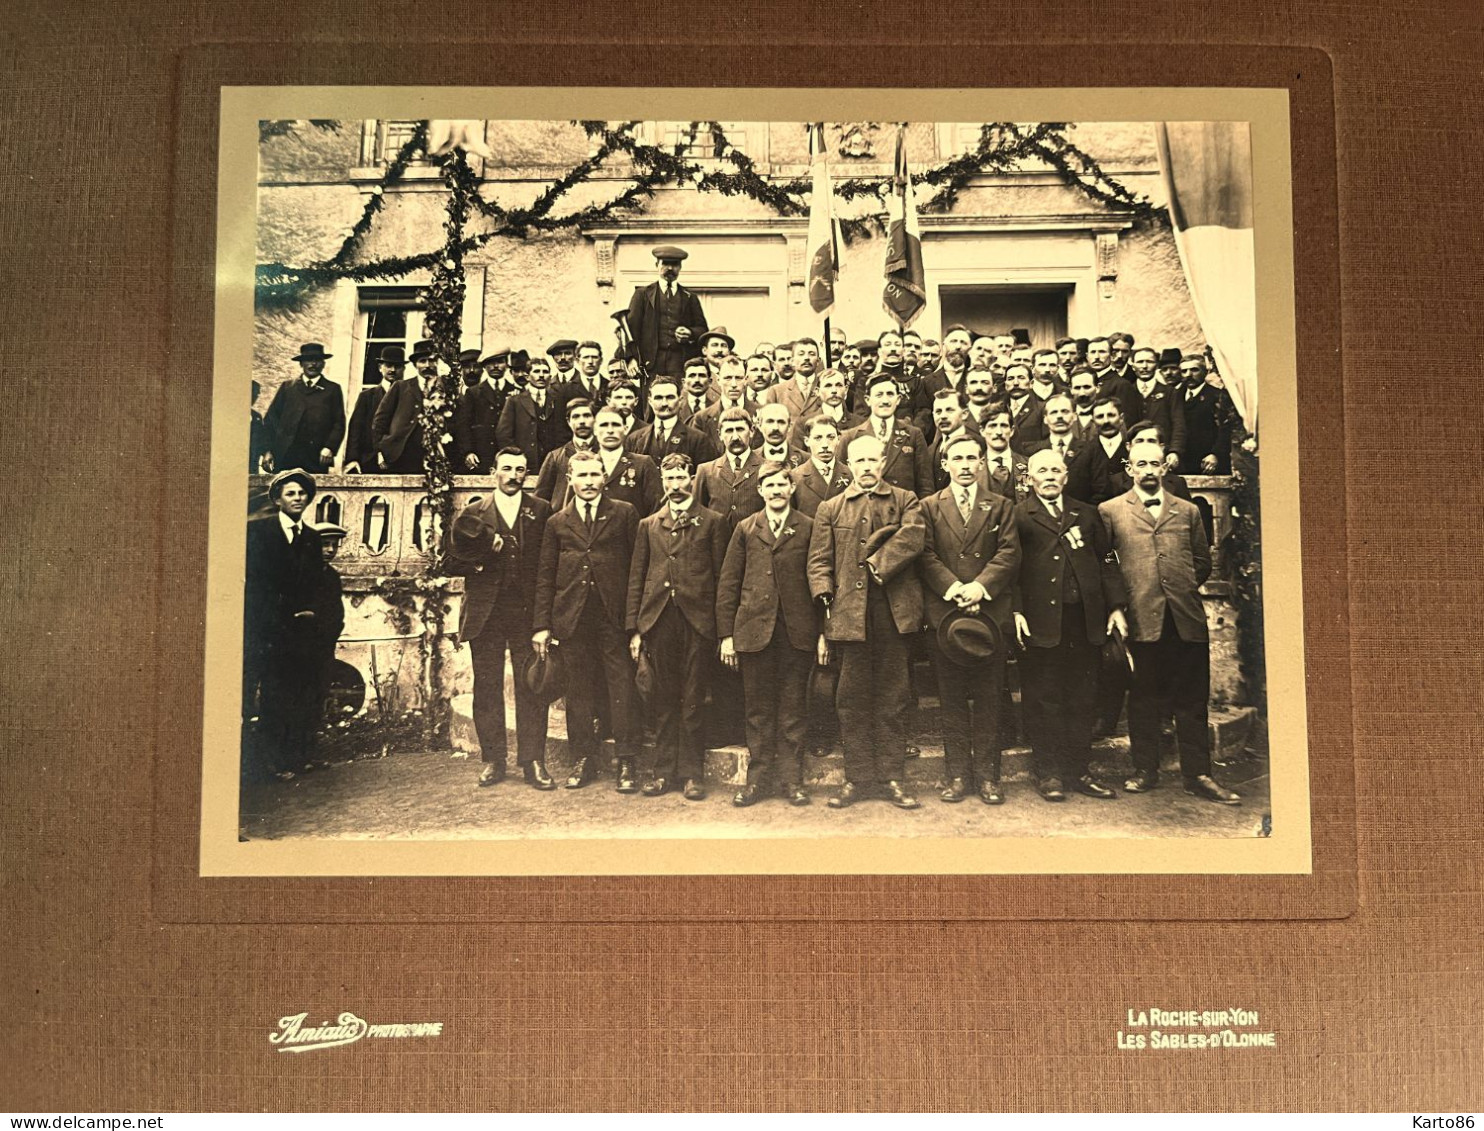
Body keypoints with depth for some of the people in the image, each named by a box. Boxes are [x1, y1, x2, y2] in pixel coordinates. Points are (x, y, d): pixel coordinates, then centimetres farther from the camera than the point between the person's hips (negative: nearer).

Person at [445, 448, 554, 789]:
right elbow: (453, 562, 6)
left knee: (531, 688, -2)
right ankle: (492, 760, 14)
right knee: (487, 688, 5)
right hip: (486, 614, 1)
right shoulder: (473, 514, 9)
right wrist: (484, 557, -10)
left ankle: (533, 761, 4)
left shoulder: (542, 511, 7)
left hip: (528, 611, -1)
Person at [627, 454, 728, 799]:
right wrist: (634, 627, 4)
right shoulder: (649, 525, 14)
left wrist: (722, 628, -3)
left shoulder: (711, 522, 6)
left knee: (692, 702, 1)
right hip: (659, 620, 3)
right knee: (663, 701, 7)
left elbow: (721, 576, 3)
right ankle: (663, 770, 15)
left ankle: (692, 772, 9)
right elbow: (636, 578, 12)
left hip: (697, 620, -3)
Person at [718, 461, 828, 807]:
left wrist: (823, 633, -2)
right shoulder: (745, 529, 9)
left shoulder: (808, 528, 6)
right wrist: (726, 635, 1)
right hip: (754, 631, 1)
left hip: (797, 632, -1)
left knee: (793, 710, 5)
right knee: (758, 709, 6)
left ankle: (791, 778, 14)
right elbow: (728, 584, 7)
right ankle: (757, 777, 15)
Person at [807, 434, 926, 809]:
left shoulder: (905, 501, 11)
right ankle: (858, 776, 12)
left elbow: (912, 539, -8)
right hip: (850, 611, 1)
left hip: (893, 610, -1)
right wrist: (825, 595, -6)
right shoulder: (830, 508, 14)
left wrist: (878, 563, -14)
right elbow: (819, 559, 8)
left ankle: (893, 776, 12)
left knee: (891, 697, 5)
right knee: (852, 697, 4)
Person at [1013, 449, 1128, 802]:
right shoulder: (1017, 516, 4)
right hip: (1041, 621, -4)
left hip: (1086, 620, 4)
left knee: (1082, 699, 8)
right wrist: (1016, 611, -12)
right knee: (1043, 700, 1)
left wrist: (1116, 607, 6)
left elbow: (1106, 561, 15)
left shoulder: (1087, 514, 17)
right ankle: (1049, 773, 10)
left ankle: (1079, 770, 17)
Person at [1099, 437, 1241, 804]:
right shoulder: (1110, 511, 8)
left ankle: (1197, 774, 9)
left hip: (1186, 617, 2)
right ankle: (1145, 771, 14)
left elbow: (1203, 561, 19)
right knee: (1143, 698, 5)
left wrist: (1186, 587, 8)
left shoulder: (1187, 511, 16)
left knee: (1192, 698, 3)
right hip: (1141, 618, -2)